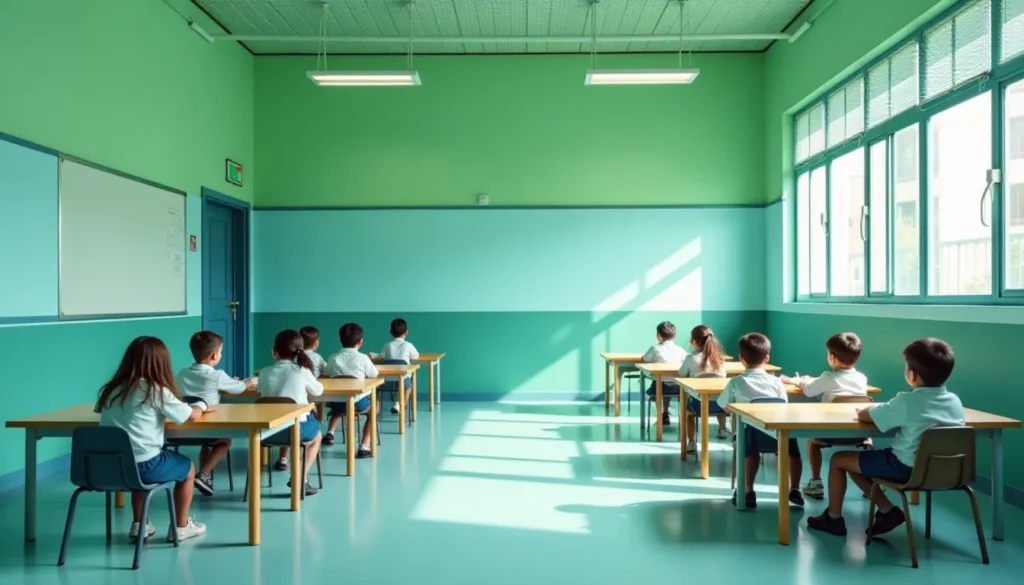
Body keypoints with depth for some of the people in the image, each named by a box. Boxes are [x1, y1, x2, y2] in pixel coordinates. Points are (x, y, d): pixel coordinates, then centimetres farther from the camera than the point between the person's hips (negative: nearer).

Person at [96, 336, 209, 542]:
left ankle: (138, 525, 35)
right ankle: (180, 527, 28)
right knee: (188, 468, 20)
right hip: (143, 464, -6)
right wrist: (202, 406, 17)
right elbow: (191, 415, -6)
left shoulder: (112, 389, 5)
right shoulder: (156, 390, -11)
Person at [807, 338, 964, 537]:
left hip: (906, 468, -7)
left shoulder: (906, 402, -22)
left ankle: (833, 518, 19)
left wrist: (874, 409, 10)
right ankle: (887, 511, 17)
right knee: (856, 461, 22)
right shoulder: (955, 401, -3)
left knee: (838, 460, 9)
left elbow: (862, 415, -12)